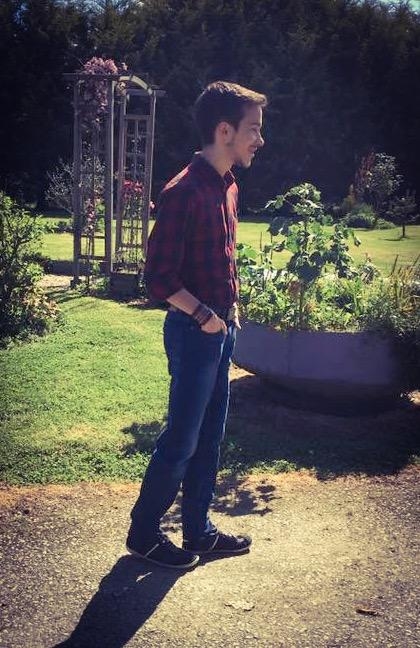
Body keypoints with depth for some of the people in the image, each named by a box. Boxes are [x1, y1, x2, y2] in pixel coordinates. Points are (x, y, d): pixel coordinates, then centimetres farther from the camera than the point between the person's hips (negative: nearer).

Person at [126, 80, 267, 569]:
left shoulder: (228, 187, 10)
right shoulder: (185, 192, -19)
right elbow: (158, 277, -20)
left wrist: (231, 307, 11)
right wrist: (203, 316, -15)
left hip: (221, 330, 9)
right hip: (194, 332, -9)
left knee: (209, 437, 16)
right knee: (180, 441, 3)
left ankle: (198, 531, 30)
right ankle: (143, 533, 21)